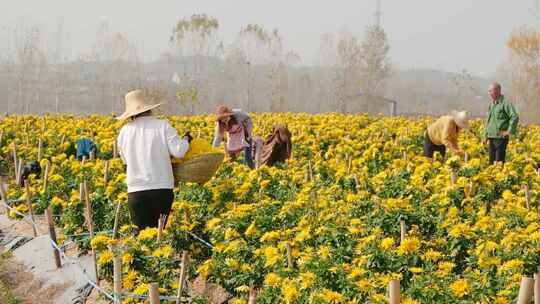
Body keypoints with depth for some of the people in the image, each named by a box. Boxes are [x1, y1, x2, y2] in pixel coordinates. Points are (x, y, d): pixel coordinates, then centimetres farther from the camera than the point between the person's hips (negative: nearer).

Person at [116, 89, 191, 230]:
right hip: (162, 188, -1)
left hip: (136, 190, 1)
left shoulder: (125, 131, 4)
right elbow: (178, 151, -8)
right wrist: (186, 140, 11)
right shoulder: (162, 126, -4)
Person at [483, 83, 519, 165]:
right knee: (492, 161, 10)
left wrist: (509, 131, -16)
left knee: (499, 161, -7)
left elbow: (515, 117, -19)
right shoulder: (491, 104, 15)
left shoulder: (505, 103, -10)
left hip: (501, 137, -8)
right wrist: (485, 136, 18)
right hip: (491, 137, 8)